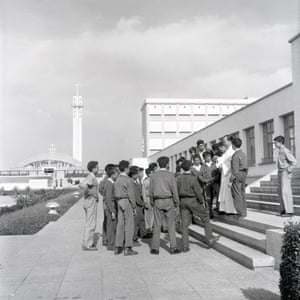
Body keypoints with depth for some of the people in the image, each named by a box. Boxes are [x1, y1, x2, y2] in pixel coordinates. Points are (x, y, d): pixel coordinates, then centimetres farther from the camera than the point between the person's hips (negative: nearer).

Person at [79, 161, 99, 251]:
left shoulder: (90, 177, 13)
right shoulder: (91, 178, -17)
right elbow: (81, 185, -34)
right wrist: (91, 193, -24)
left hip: (88, 202, 10)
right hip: (91, 202, -10)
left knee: (89, 224, 16)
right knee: (91, 224, -5)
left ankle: (87, 243, 23)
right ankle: (87, 245, -1)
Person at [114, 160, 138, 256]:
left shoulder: (117, 180, 11)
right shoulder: (128, 180, -13)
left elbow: (116, 194, 12)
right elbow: (131, 195, -16)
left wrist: (118, 204, 17)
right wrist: (134, 207, -10)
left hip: (120, 203, 8)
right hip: (127, 202, -8)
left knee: (120, 224, 9)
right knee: (129, 225, -4)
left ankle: (117, 248, 11)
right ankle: (128, 248, -4)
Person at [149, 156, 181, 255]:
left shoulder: (153, 175, 1)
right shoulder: (170, 175, -5)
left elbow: (151, 191, 2)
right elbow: (174, 191, -6)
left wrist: (152, 203, 12)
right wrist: (176, 203, 5)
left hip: (157, 202, 1)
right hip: (168, 201, -1)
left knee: (157, 225, 5)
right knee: (171, 225, 5)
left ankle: (155, 248, 5)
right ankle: (173, 248, 5)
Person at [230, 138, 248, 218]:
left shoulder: (235, 155, -14)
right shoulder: (243, 154, 13)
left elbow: (235, 168, -17)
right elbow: (246, 166, 16)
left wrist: (232, 178, -14)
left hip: (237, 175, -9)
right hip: (244, 174, 9)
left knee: (237, 194, -4)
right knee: (242, 193, 12)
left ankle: (241, 213, -4)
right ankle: (244, 211, 16)